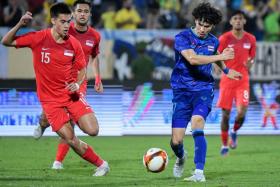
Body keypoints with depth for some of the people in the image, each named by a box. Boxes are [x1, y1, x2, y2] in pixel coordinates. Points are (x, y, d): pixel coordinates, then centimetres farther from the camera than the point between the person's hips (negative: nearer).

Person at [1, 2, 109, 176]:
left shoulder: (74, 43, -4)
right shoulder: (39, 38, -10)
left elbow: (82, 69, 9)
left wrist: (77, 84, -12)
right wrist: (20, 24, -23)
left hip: (71, 95, 2)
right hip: (51, 100, -2)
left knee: (93, 131, -16)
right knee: (71, 140, -10)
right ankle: (101, 165, 9)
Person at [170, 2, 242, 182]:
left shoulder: (213, 41, 6)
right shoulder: (182, 38, -9)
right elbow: (193, 59, -26)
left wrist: (226, 70, 39)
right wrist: (221, 56, -26)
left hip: (204, 89, 1)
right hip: (182, 91, -1)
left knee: (197, 121, -30)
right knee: (176, 142, -5)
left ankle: (199, 173, -30)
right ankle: (181, 157, 34)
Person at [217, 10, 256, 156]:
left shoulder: (250, 39, 3)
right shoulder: (224, 38, -5)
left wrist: (249, 64, -7)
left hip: (243, 81, 1)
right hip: (227, 81, -1)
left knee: (242, 111, -15)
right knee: (225, 113, 2)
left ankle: (234, 132, 17)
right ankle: (224, 145, 17)